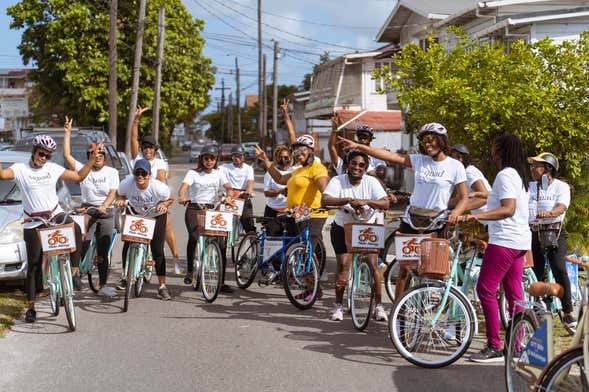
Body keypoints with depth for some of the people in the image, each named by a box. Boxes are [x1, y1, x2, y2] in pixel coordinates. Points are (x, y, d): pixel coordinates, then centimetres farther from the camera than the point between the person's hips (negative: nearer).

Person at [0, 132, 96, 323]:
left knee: (76, 230, -33)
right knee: (34, 264, 1)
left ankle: (74, 271, -23)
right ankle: (31, 305, 11)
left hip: (56, 215, 2)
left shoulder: (53, 168, 7)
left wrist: (92, 160, 1)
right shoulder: (21, 169, -2)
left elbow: (79, 176, 11)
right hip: (33, 224, -2)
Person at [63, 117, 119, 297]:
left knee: (103, 252, 5)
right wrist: (67, 134, -12)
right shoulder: (83, 169, 2)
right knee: (81, 248, -12)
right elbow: (67, 156, -9)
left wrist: (104, 206, -24)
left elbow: (112, 193, -6)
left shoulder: (112, 172, 3)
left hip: (106, 213, 1)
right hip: (87, 211, -1)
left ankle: (102, 285, 10)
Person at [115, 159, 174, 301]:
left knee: (157, 249, -7)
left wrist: (163, 205, -31)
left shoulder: (158, 187, -30)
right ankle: (126, 277, 21)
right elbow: (119, 194, -2)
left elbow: (170, 199, -10)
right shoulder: (127, 183, -25)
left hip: (156, 216, -3)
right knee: (127, 245, -4)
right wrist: (120, 200, -24)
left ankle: (162, 286, 2)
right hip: (135, 214, 3)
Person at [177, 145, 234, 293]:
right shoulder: (193, 173, 3)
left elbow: (228, 187, -5)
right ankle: (190, 270, -9)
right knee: (194, 237, -29)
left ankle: (221, 282, 4)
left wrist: (229, 196, -28)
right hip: (194, 209, -3)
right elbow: (183, 187, -14)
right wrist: (182, 197, -37)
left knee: (221, 244, -5)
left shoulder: (218, 174, 11)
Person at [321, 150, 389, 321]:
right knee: (343, 264, -7)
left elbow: (385, 203, -21)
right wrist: (348, 200, -40)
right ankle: (338, 305, 7)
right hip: (342, 228, -1)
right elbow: (325, 200, -28)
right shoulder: (338, 180, -13)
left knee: (373, 264, -9)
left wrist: (366, 201, -38)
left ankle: (378, 305, 3)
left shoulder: (371, 182, -10)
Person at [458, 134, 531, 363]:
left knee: (485, 290, -8)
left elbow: (508, 209, -24)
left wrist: (476, 216, -32)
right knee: (514, 294, 10)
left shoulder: (505, 175, -12)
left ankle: (494, 347, -9)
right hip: (519, 241, 10)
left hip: (504, 241, -10)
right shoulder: (518, 175, 19)